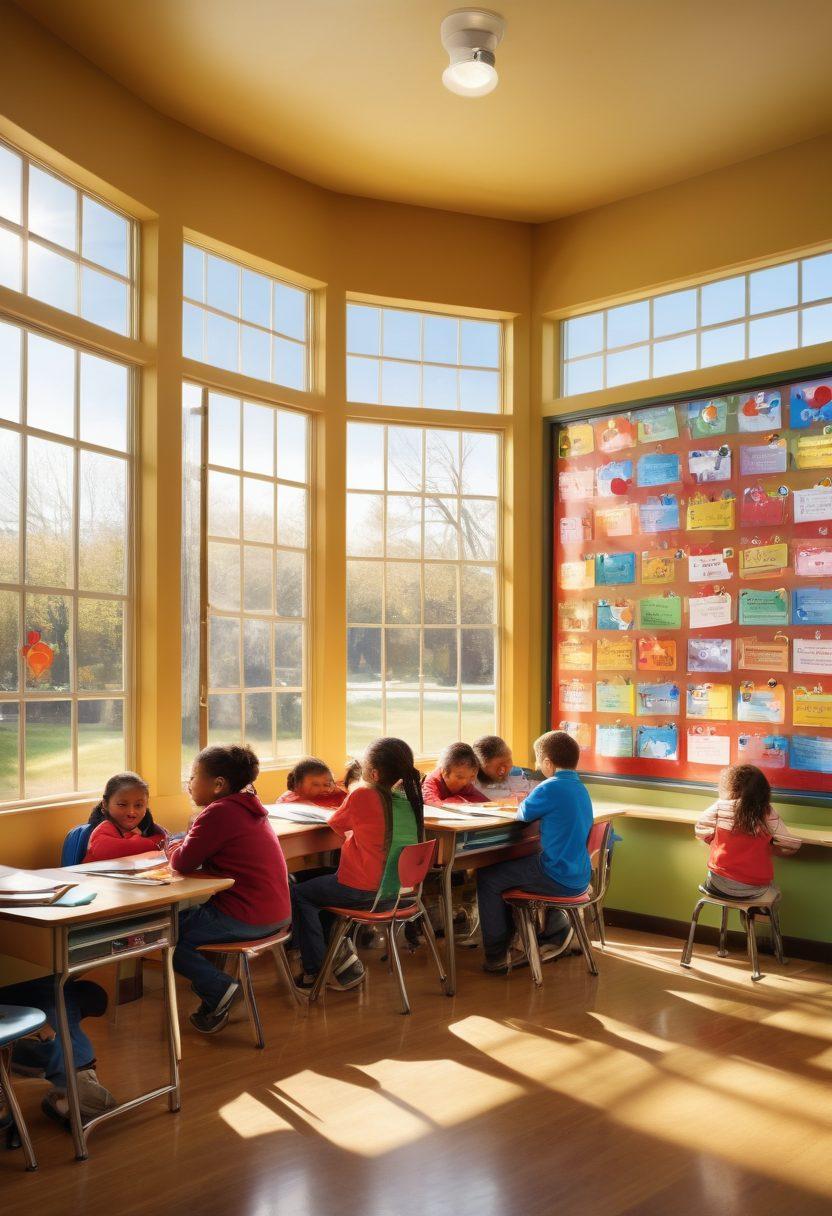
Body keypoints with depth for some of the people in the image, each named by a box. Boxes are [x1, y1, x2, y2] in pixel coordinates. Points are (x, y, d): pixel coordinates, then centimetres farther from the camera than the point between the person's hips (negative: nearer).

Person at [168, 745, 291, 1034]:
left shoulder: (218, 813, -17)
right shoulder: (247, 806, 13)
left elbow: (183, 863, -15)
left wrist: (173, 851, 6)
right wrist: (183, 848, 4)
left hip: (246, 919, -10)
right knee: (189, 916, 26)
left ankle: (219, 988, -6)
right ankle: (216, 991, 21)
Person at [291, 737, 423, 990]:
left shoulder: (363, 796, -22)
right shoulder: (410, 795, -2)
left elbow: (336, 824, -2)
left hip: (365, 891, -8)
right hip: (398, 885, 8)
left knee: (299, 895, 14)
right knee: (322, 885, 29)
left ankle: (314, 971, 18)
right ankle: (341, 954, 27)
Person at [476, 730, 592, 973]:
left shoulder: (551, 788, -18)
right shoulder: (581, 788, 10)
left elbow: (524, 814, -4)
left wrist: (523, 805, 16)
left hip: (558, 879, -9)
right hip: (579, 877, 9)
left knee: (488, 878, 3)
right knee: (511, 869, 29)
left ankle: (496, 957, 11)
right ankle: (557, 929, 29)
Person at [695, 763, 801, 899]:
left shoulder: (720, 807, -11)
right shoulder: (768, 814, -10)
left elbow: (701, 832, 0)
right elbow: (791, 845, -6)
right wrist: (766, 847, 10)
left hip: (720, 884, -1)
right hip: (756, 889, 1)